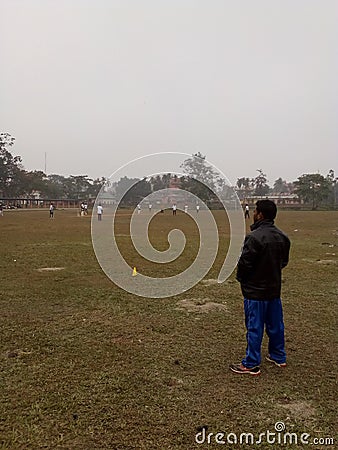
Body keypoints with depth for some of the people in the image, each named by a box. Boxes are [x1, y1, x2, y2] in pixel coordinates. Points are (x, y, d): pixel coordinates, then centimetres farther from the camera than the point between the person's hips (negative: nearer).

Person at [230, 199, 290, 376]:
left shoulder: (254, 237, -24)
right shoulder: (282, 237, 3)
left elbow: (244, 263, -20)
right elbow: (284, 261, 12)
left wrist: (241, 278, -1)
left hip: (255, 290, -7)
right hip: (274, 289, 8)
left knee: (254, 328, 3)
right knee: (275, 324, 20)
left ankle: (251, 364, 14)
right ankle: (279, 356, 35)